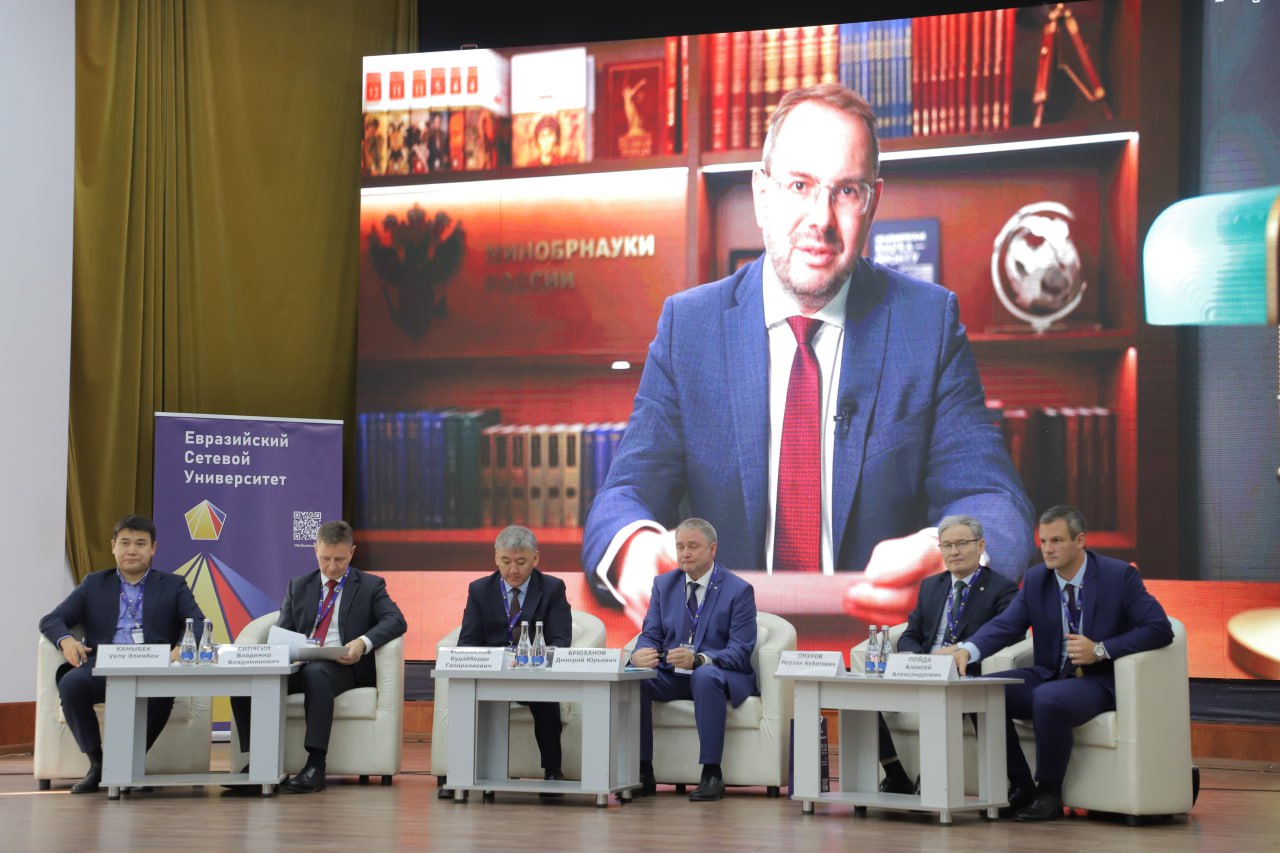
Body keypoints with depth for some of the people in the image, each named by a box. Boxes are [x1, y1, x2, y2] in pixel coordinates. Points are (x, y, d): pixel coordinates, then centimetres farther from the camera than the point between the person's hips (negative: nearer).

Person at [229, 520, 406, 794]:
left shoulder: (371, 586, 10)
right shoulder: (298, 587, 21)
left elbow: (395, 621, -5)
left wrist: (364, 642, -24)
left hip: (343, 667, -4)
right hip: (298, 665, 4)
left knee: (316, 672, -40)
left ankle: (315, 765, -41)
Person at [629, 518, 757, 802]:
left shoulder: (739, 590, -5)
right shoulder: (663, 584, 9)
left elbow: (740, 651, -13)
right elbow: (651, 635, 6)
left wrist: (698, 660, -32)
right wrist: (641, 654, -21)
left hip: (717, 674, -4)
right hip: (671, 674, 4)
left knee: (705, 677, -39)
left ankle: (712, 773, -34)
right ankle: (643, 771, -21)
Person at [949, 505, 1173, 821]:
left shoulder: (1119, 576, -8)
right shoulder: (1035, 579, 5)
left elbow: (1160, 629, -13)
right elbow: (1006, 625, -5)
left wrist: (1101, 650, -22)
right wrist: (968, 649, -26)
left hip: (1098, 682, -6)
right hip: (1048, 676, 6)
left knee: (1048, 698, -36)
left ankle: (1049, 794, -17)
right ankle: (1021, 787, -5)